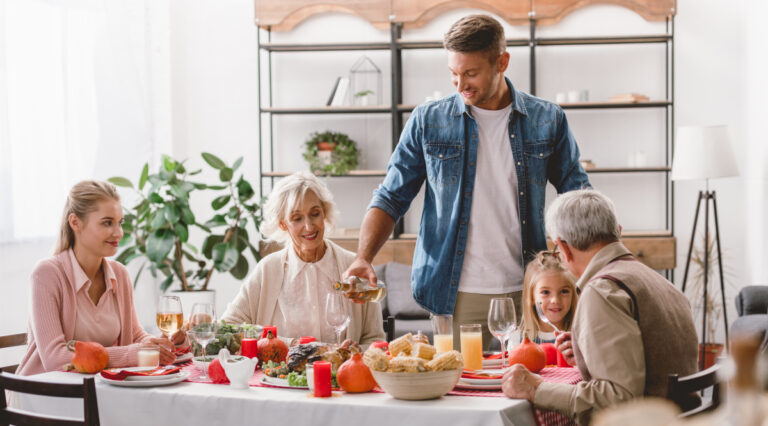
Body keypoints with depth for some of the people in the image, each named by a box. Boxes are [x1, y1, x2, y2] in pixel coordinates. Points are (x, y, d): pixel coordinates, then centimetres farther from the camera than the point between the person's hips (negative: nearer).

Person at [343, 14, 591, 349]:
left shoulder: (547, 120, 4)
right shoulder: (428, 121, 3)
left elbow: (578, 196, 11)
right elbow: (391, 198, 5)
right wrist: (364, 258, -10)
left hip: (526, 294, 1)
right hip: (456, 295, -1)